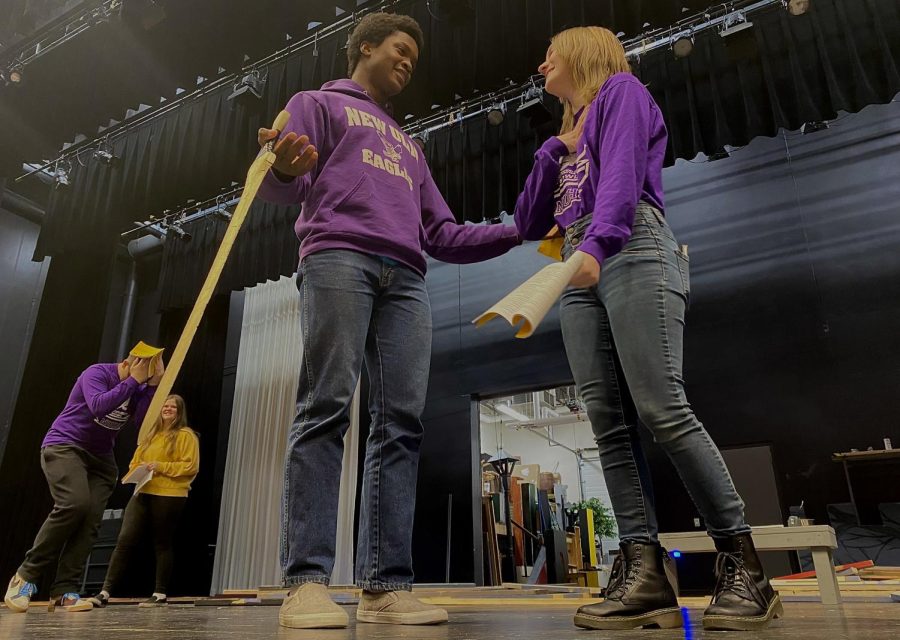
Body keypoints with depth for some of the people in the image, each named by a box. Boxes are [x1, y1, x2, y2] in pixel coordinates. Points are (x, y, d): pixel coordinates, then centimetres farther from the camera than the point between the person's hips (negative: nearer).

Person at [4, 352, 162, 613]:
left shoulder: (138, 388, 2)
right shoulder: (97, 372, -14)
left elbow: (143, 421, -13)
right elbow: (98, 406, -32)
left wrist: (153, 384, -19)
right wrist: (133, 381, -27)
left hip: (100, 457, 6)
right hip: (64, 445, -6)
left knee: (91, 521, -11)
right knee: (74, 504, -27)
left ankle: (64, 590, -9)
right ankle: (26, 575, -12)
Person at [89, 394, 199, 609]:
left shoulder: (186, 435, 0)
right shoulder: (151, 434, 20)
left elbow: (191, 467, -8)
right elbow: (135, 461, 25)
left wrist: (161, 467, -15)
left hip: (169, 496, -5)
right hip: (142, 493, 6)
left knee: (162, 544, 2)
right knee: (124, 541, -3)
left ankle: (160, 595, 11)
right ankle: (105, 593, 0)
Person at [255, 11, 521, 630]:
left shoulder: (409, 147, 36)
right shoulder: (318, 103, 22)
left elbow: (441, 235, 28)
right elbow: (281, 187, 5)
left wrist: (516, 233, 19)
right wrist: (287, 168, -20)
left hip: (407, 277, 5)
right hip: (338, 256, -5)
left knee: (402, 423, -9)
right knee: (327, 409, -17)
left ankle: (386, 584, -8)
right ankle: (307, 582, -16)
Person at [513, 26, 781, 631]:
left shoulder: (622, 90, 14)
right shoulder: (568, 137, 33)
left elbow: (623, 174, -8)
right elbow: (528, 224, 25)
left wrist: (596, 241, -24)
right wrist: (553, 152, 16)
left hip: (633, 253, -7)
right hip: (581, 273, 7)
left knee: (661, 409, -19)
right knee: (610, 424, -8)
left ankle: (745, 567, -10)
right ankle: (645, 573, -9)